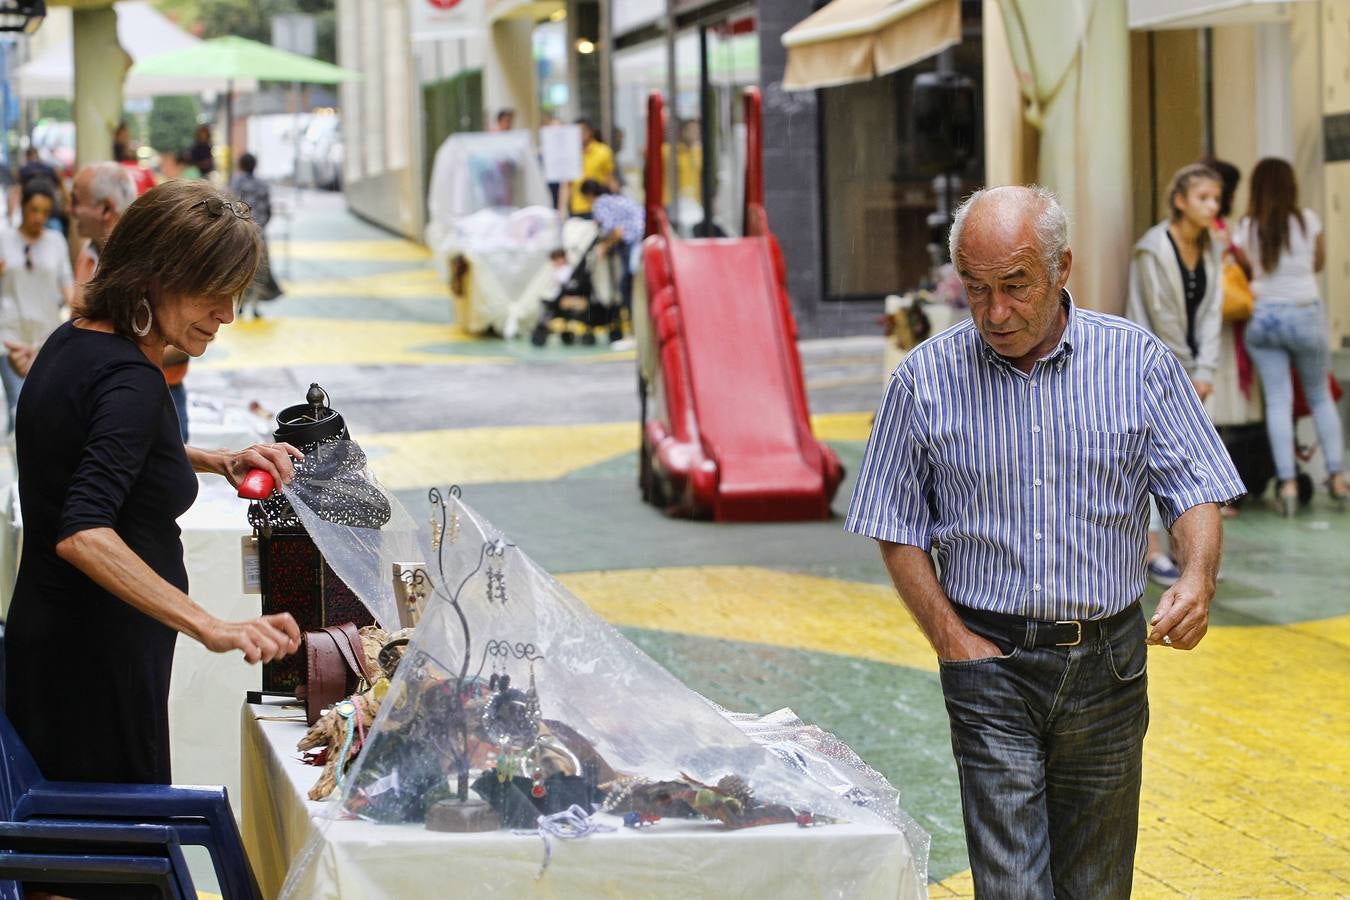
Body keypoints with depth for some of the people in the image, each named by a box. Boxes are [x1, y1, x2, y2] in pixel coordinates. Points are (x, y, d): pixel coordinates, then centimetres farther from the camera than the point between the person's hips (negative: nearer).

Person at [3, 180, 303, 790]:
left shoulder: (74, 343, 7)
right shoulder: (129, 381, -22)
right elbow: (83, 534, -35)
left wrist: (216, 462, 12)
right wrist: (213, 629, -41)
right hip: (96, 663, -10)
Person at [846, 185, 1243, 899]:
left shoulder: (1140, 360, -1)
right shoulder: (926, 377, -2)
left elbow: (1196, 490, 1)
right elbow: (898, 531, 3)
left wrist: (1197, 579, -20)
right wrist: (953, 642, -6)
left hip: (1108, 660, 2)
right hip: (992, 664, -1)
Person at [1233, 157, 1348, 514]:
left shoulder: (1247, 228, -4)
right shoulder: (1308, 221, -4)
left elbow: (1245, 270, 1)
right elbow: (1319, 262, 10)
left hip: (1262, 315, 1)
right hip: (1305, 314, 0)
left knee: (1277, 401, 1)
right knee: (1320, 397, 14)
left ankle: (1288, 484, -5)